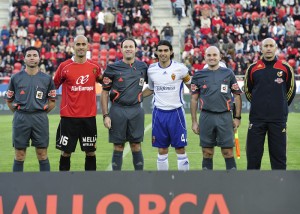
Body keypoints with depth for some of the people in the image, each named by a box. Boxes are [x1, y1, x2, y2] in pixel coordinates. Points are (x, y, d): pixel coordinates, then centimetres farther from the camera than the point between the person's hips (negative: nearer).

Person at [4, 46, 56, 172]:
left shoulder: (46, 79, 5)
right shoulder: (16, 78, 4)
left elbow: (52, 101, 11)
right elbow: (9, 100, 11)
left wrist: (41, 113, 5)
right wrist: (20, 113, 6)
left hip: (40, 119, 0)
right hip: (20, 119, 0)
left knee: (42, 155, 2)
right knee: (19, 156, 3)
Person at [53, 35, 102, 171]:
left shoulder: (94, 67, 4)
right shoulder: (64, 66, -3)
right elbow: (53, 86, 5)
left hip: (89, 116, 2)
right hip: (68, 116, -2)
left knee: (91, 152, 7)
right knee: (66, 152, 4)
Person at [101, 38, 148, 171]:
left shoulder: (142, 67, 7)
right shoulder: (112, 68, -1)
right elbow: (104, 93, 0)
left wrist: (140, 95, 7)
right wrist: (105, 116, -5)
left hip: (136, 111, 2)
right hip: (117, 110, -2)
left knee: (136, 146, 5)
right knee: (118, 147, 3)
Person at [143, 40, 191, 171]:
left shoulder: (180, 68, -6)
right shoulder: (151, 70, 3)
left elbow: (191, 85, 6)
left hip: (176, 112, -2)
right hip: (159, 113, 3)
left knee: (180, 149, 0)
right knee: (162, 150, 7)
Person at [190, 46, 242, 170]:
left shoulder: (228, 73, 6)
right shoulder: (199, 75, 7)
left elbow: (237, 96, 9)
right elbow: (194, 99, 10)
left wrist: (237, 117, 3)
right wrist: (194, 121, 6)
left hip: (225, 117, -1)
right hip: (206, 117, 1)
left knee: (228, 153, -2)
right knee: (207, 154, 6)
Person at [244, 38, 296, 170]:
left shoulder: (285, 68, 2)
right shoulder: (253, 69, 3)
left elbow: (291, 90, 14)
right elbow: (247, 91, 15)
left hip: (278, 119, 0)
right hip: (256, 119, 0)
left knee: (279, 154, 3)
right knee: (253, 154, 2)